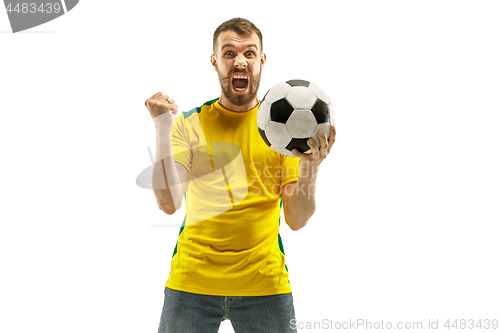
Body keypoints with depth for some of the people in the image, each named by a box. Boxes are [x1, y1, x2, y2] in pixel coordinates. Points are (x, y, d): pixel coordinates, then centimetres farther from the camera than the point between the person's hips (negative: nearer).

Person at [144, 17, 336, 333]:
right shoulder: (189, 123, 1)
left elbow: (296, 220, -1)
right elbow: (169, 203, -10)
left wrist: (309, 169, -18)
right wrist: (163, 130, -16)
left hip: (265, 283, 1)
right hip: (192, 281, 0)